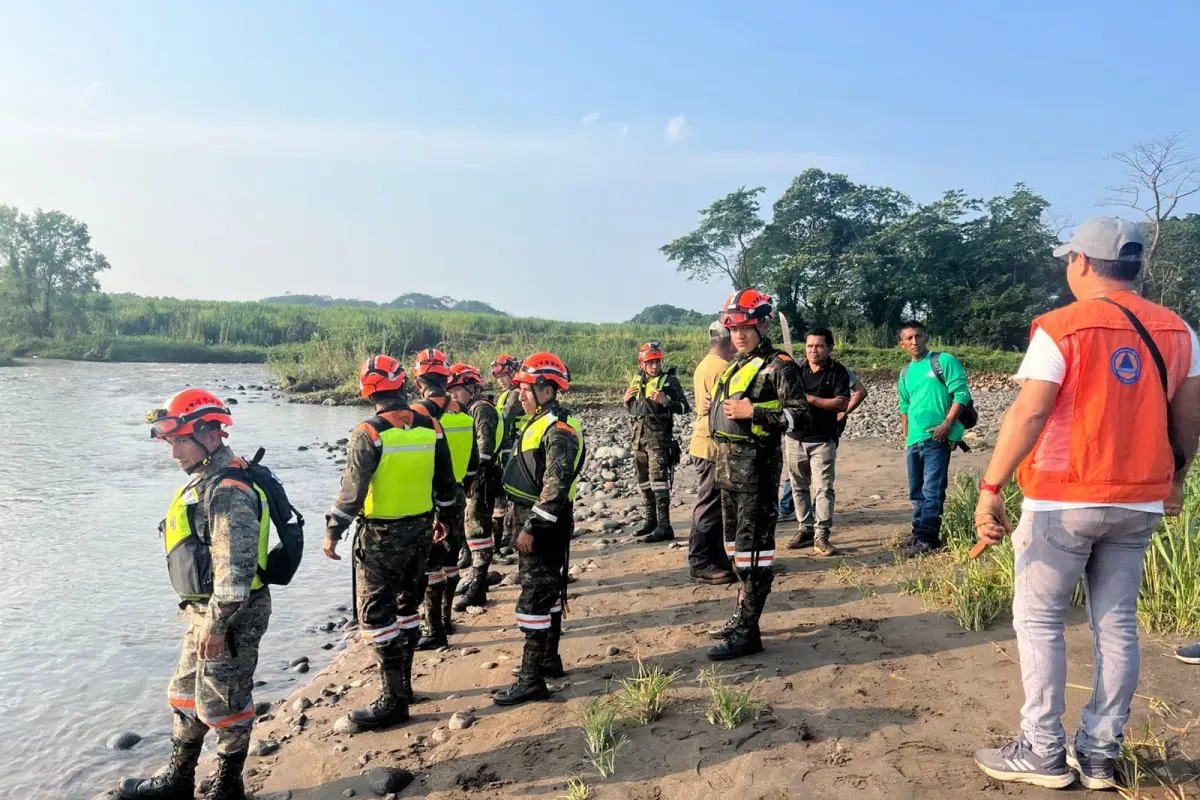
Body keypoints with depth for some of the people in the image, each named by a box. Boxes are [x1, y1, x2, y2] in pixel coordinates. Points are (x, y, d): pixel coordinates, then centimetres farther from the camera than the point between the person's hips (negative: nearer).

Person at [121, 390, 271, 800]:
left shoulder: (228, 490, -23)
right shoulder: (204, 480, 11)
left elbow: (235, 568, -27)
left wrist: (218, 625, -24)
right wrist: (203, 617, 22)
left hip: (230, 616, -10)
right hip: (204, 611, 10)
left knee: (223, 703, 5)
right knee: (185, 694, 22)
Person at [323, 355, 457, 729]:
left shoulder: (369, 434, -17)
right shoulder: (430, 427, 0)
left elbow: (352, 490, -17)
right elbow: (445, 481, 9)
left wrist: (332, 531, -6)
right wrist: (444, 517, 23)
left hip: (382, 536, -6)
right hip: (421, 529, 6)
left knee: (377, 614, 4)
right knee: (406, 606, 20)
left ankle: (393, 701, 9)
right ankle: (403, 684, 31)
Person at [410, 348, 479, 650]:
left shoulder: (418, 413, -15)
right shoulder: (463, 413, 5)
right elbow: (473, 461, 12)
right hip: (456, 495, 7)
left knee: (429, 564, 1)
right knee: (449, 558, 17)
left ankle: (434, 630, 6)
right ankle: (445, 619, 30)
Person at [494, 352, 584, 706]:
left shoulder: (558, 430, -19)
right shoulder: (537, 423, 13)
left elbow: (556, 487, -25)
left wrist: (531, 527, -23)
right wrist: (515, 515, 19)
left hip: (544, 526, -10)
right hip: (531, 521, 10)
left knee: (535, 599, -6)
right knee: (547, 593, 18)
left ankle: (532, 680, 1)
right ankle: (549, 660, 31)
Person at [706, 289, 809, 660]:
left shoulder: (778, 366, -10)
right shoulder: (735, 365, 16)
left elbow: (800, 417, -18)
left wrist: (752, 412, -24)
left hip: (756, 463, -9)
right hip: (728, 462, 9)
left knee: (752, 546, -4)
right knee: (735, 542, 17)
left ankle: (747, 631, 2)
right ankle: (743, 614, 31)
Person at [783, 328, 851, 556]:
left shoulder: (837, 372, -4)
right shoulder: (796, 369, 6)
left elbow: (842, 403, -13)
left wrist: (811, 399, -18)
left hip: (823, 439, -4)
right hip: (795, 437, 4)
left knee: (824, 488, -7)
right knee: (799, 487, 11)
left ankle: (821, 536, -4)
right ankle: (806, 528, 23)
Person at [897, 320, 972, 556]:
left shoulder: (944, 361, -3)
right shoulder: (905, 373, 15)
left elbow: (962, 393, -9)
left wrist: (946, 424, -16)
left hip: (937, 438, -7)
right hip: (913, 441, 7)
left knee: (932, 491, -6)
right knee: (916, 492, 12)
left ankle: (927, 539, -1)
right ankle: (919, 533, 23)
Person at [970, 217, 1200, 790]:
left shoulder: (1061, 327, -12)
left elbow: (1028, 414, -19)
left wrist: (990, 489, -17)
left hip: (1063, 500, -6)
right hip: (1138, 503, 6)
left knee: (1038, 621, 6)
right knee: (1116, 625, 12)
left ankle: (1044, 752, 11)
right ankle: (1100, 755, 20)